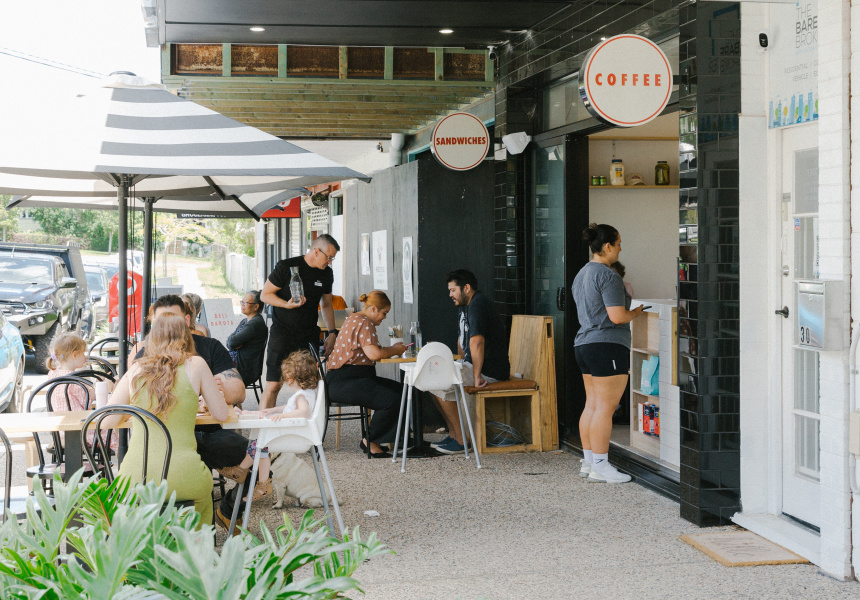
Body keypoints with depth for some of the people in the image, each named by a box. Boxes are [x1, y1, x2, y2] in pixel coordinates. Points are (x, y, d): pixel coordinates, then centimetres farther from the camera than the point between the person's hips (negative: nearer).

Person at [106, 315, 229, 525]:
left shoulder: (136, 370, 8)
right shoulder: (196, 365, 2)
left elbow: (106, 421, 10)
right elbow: (221, 414, 9)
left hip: (135, 478, 2)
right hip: (181, 476, -2)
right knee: (203, 496, 33)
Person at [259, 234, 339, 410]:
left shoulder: (326, 273, 10)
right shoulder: (286, 267, -8)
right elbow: (265, 294, -4)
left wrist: (332, 333, 12)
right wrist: (287, 305, -20)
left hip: (309, 335, 5)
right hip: (283, 332, -5)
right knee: (274, 385, -10)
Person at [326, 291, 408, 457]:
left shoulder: (353, 319, 22)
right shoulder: (364, 323, -12)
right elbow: (374, 354, -24)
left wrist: (393, 348, 15)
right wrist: (395, 350, -7)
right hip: (344, 382, -12)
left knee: (400, 390, 4)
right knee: (392, 400, -25)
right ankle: (370, 441, -8)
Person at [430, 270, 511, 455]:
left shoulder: (478, 305, -20)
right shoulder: (466, 306, 15)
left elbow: (476, 341, -31)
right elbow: (463, 338, 30)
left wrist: (476, 376, -31)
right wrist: (461, 366, 25)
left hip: (489, 370, -11)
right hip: (471, 365, 11)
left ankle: (461, 441, -13)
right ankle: (452, 434, 11)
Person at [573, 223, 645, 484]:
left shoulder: (581, 274, 16)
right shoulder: (608, 276, -14)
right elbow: (617, 316, -19)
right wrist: (636, 312, 1)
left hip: (584, 344, 10)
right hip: (608, 346, -10)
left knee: (592, 405, 12)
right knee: (605, 407, -6)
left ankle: (588, 462, 16)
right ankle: (600, 467, -4)